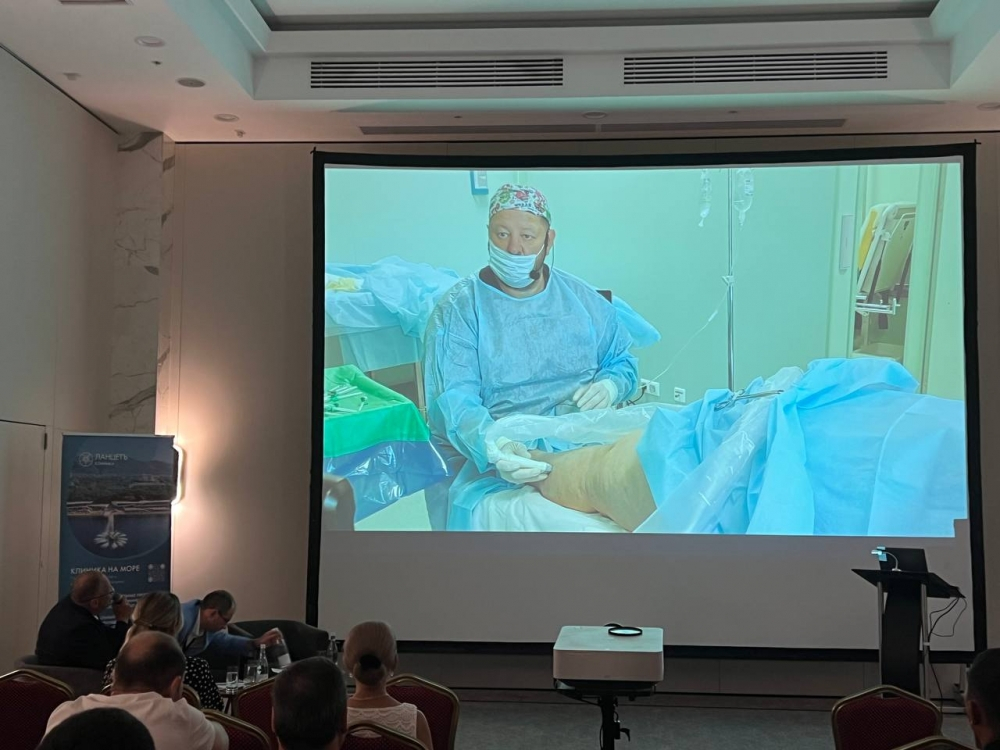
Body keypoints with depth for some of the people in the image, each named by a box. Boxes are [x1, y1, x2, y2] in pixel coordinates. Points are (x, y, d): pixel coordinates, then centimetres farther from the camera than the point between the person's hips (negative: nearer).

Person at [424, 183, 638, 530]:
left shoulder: (584, 299, 14)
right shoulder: (458, 309, 0)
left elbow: (622, 362, 23)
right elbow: (454, 400, -12)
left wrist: (609, 387, -3)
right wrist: (495, 449, -33)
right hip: (499, 458, -4)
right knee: (477, 506, -35)